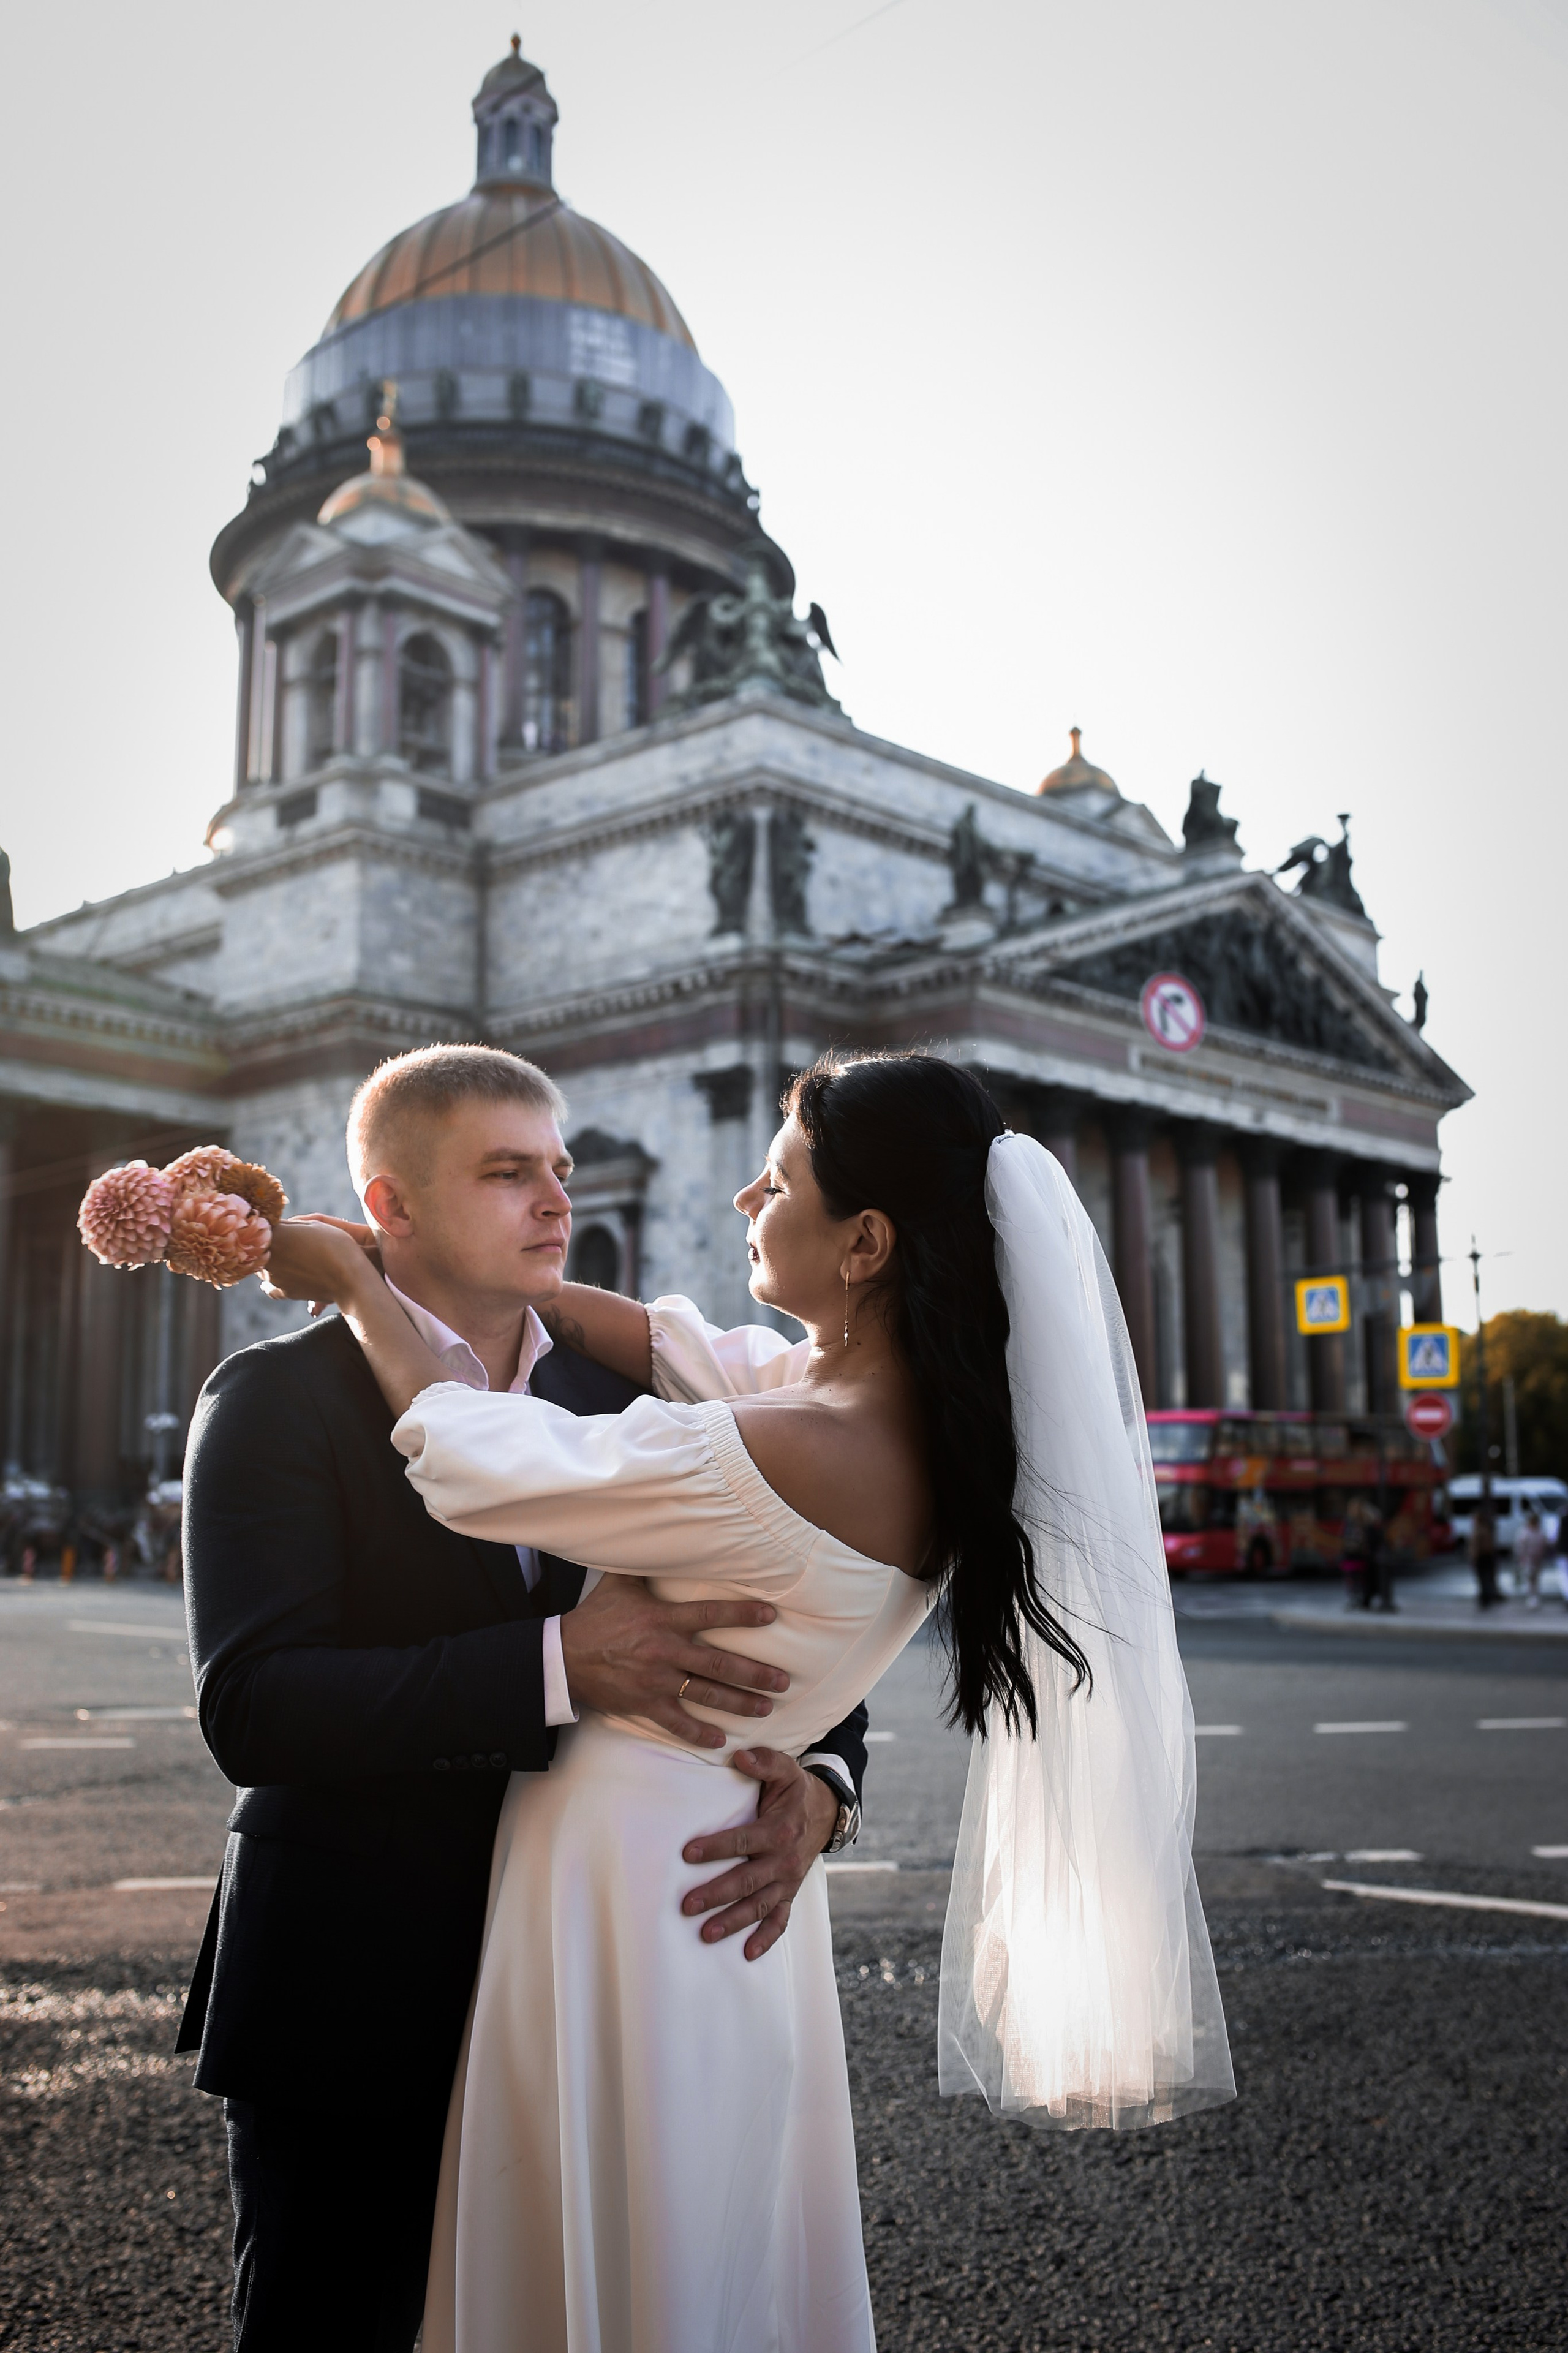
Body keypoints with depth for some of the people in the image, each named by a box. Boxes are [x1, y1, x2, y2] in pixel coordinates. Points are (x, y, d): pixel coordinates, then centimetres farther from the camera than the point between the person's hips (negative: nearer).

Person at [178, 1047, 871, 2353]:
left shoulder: (619, 1396, 5)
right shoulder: (279, 1399, -10)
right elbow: (252, 1708, -22)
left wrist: (819, 1781, -15)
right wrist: (561, 1663, -33)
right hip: (357, 2000, -4)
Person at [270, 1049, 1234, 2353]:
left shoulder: (786, 1456, -30)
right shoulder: (927, 1420, -4)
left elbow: (474, 1463, -20)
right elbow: (675, 1347, 5)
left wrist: (359, 1283, -4)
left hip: (629, 1865, -8)